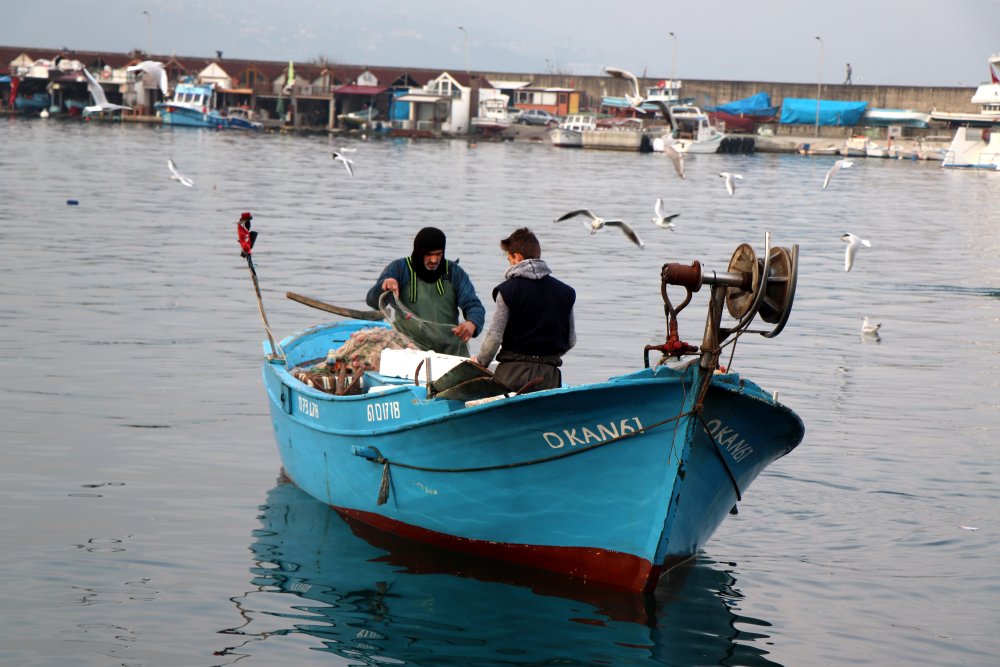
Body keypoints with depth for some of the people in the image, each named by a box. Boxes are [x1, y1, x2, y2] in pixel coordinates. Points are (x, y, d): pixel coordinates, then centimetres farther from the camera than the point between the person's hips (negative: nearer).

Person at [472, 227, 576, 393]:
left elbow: (494, 336, -6)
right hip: (548, 375, 3)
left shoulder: (507, 289, -5)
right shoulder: (565, 292, 6)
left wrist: (480, 361, 12)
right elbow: (571, 341, 11)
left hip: (512, 373, -3)